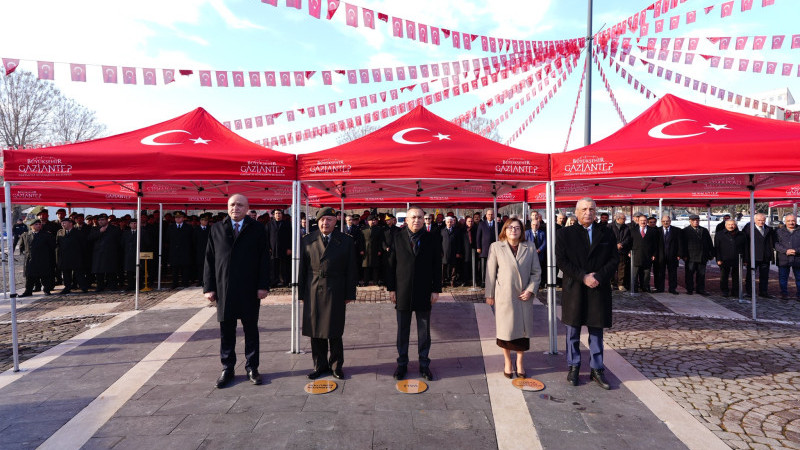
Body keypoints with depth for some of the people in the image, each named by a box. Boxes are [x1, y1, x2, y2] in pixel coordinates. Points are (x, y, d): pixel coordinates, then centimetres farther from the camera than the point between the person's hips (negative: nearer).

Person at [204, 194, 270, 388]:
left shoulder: (257, 229, 1)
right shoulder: (216, 229, 7)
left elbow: (264, 259, -2)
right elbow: (209, 259, 6)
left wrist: (263, 286, -8)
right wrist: (209, 288, 0)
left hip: (249, 290, -1)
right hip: (224, 289, 2)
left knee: (251, 330, 9)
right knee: (226, 332, 10)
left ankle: (252, 368, 22)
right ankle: (227, 369, 24)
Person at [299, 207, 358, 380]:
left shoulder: (346, 241, 2)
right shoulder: (307, 240, 6)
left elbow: (351, 270, 2)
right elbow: (302, 268, 7)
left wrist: (349, 294, -1)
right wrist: (302, 293, 3)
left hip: (336, 293, -2)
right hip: (313, 292, 2)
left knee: (335, 332, 5)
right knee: (316, 332, 9)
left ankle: (336, 365, 23)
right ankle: (320, 365, 25)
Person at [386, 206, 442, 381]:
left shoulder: (432, 239, 1)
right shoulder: (398, 238, 2)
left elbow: (437, 266, 1)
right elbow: (392, 264, 2)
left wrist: (436, 290, -3)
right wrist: (391, 288, -2)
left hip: (424, 293, 0)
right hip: (403, 293, 0)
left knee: (424, 332, 10)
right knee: (402, 331, 12)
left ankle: (424, 364, 25)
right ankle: (402, 364, 26)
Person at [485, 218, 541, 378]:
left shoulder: (530, 247, 3)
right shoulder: (496, 247, -1)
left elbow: (536, 272, 5)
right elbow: (491, 272, 1)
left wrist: (530, 289, -8)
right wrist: (489, 294, 1)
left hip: (524, 296, 2)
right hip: (504, 295, -2)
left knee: (523, 330, 9)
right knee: (506, 329, 6)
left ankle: (520, 363, 28)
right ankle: (507, 363, 27)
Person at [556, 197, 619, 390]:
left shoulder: (606, 233, 7)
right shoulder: (565, 234, 0)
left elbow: (614, 259, 2)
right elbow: (561, 261, -7)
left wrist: (598, 276, -12)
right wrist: (583, 277, -14)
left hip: (599, 289, 2)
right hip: (573, 289, -1)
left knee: (596, 332, 10)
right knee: (573, 332, 9)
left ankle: (597, 370, 21)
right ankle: (573, 367, 22)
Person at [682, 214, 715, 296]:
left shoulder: (704, 230, 14)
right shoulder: (685, 231, 0)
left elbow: (709, 243, 15)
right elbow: (683, 244, -3)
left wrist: (711, 254, 9)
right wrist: (684, 255, -10)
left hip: (702, 257, 4)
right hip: (690, 257, -4)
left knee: (701, 274, 8)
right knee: (690, 274, 2)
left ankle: (701, 289, 15)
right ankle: (689, 289, 11)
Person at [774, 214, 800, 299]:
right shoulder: (779, 231, 6)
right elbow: (776, 244, -2)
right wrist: (785, 251, -15)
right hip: (783, 259, 0)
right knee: (783, 278, 6)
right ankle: (784, 294, 18)